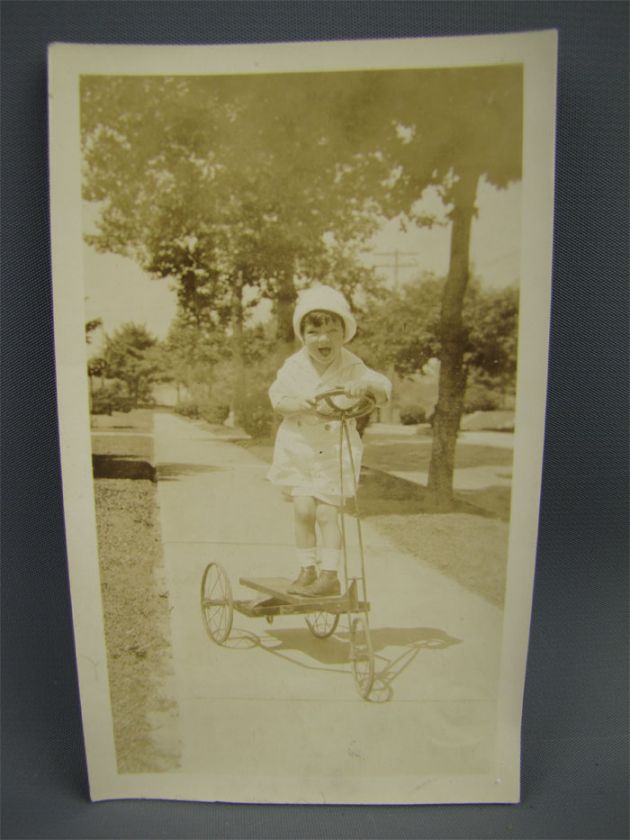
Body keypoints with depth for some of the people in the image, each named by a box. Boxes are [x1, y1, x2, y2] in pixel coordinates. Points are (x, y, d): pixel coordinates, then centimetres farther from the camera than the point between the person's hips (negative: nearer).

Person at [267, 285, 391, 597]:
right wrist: (297, 403, -27)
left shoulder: (351, 367, -10)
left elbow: (384, 390, -16)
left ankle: (330, 576, 13)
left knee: (327, 513, -2)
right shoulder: (294, 366, -5)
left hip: (336, 449, -2)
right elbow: (277, 397, -6)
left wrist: (365, 386, -38)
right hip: (298, 446, 2)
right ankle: (307, 571, 16)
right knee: (303, 510, -1)